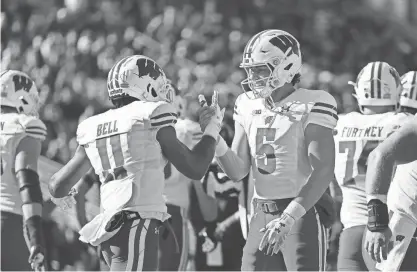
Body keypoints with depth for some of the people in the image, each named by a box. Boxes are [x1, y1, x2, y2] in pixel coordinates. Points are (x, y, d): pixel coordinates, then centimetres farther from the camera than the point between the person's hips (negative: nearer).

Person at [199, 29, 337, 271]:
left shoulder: (311, 106, -10)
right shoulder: (249, 106, 10)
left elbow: (322, 172, -18)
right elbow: (238, 171, 11)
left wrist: (288, 218, -27)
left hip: (302, 215, -6)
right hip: (262, 218, 6)